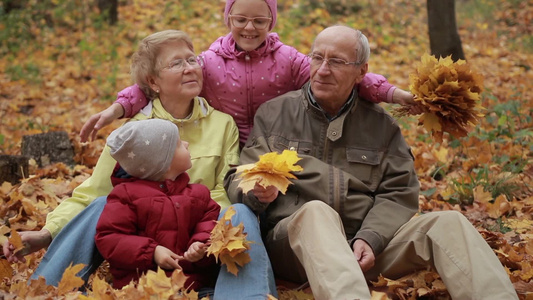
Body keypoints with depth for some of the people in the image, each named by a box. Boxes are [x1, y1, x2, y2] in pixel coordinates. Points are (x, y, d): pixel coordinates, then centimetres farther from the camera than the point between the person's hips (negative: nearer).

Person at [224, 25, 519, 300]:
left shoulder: (380, 125, 14)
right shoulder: (273, 114, 10)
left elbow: (398, 193, 7)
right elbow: (237, 181, 5)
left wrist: (370, 238, -13)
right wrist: (257, 192, -20)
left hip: (364, 244, 3)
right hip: (292, 239, -2)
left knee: (448, 224, -18)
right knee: (316, 211, -37)